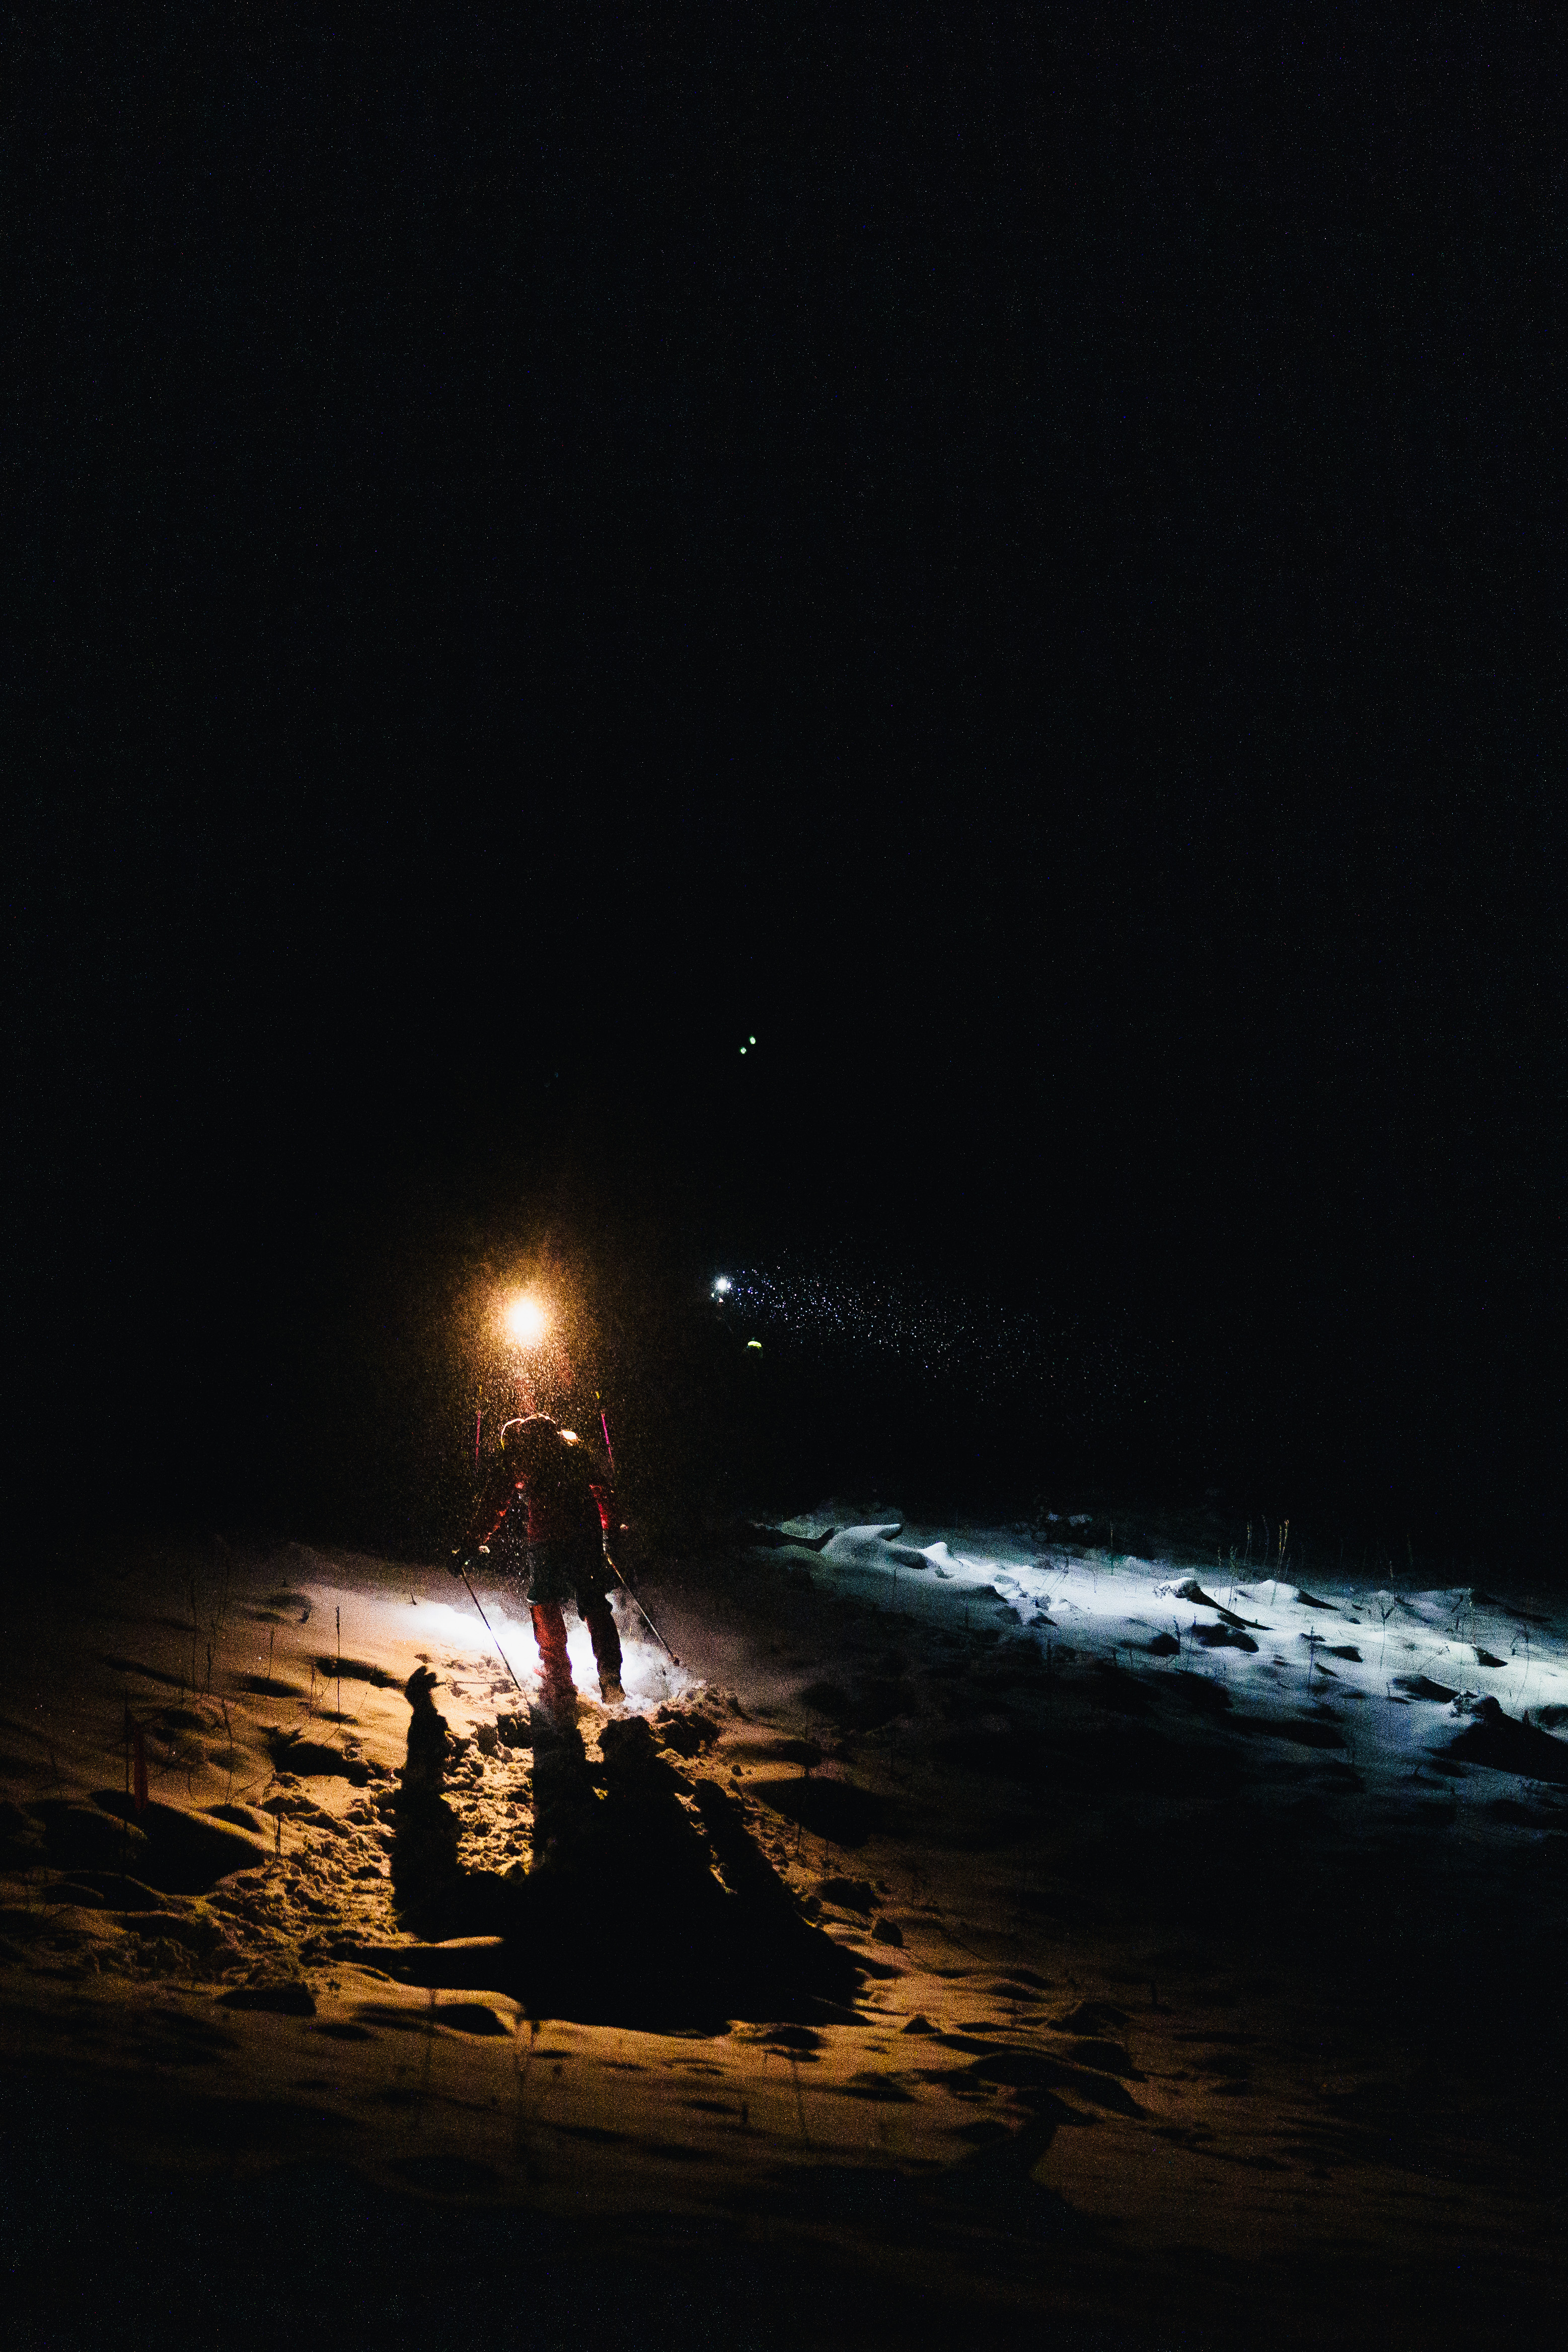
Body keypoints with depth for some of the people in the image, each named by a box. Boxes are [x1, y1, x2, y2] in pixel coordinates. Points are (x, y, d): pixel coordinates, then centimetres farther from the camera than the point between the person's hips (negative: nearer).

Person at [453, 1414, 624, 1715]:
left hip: (546, 1536, -3)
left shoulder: (513, 1453, 10)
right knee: (595, 1606, 15)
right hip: (587, 1533, 3)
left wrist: (470, 1546, 7)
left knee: (546, 1607, 11)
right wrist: (609, 1529, 36)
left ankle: (560, 1689, 7)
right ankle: (610, 1681, 9)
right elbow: (602, 1489, 24)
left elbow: (494, 1504, 4)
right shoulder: (572, 1444, 21)